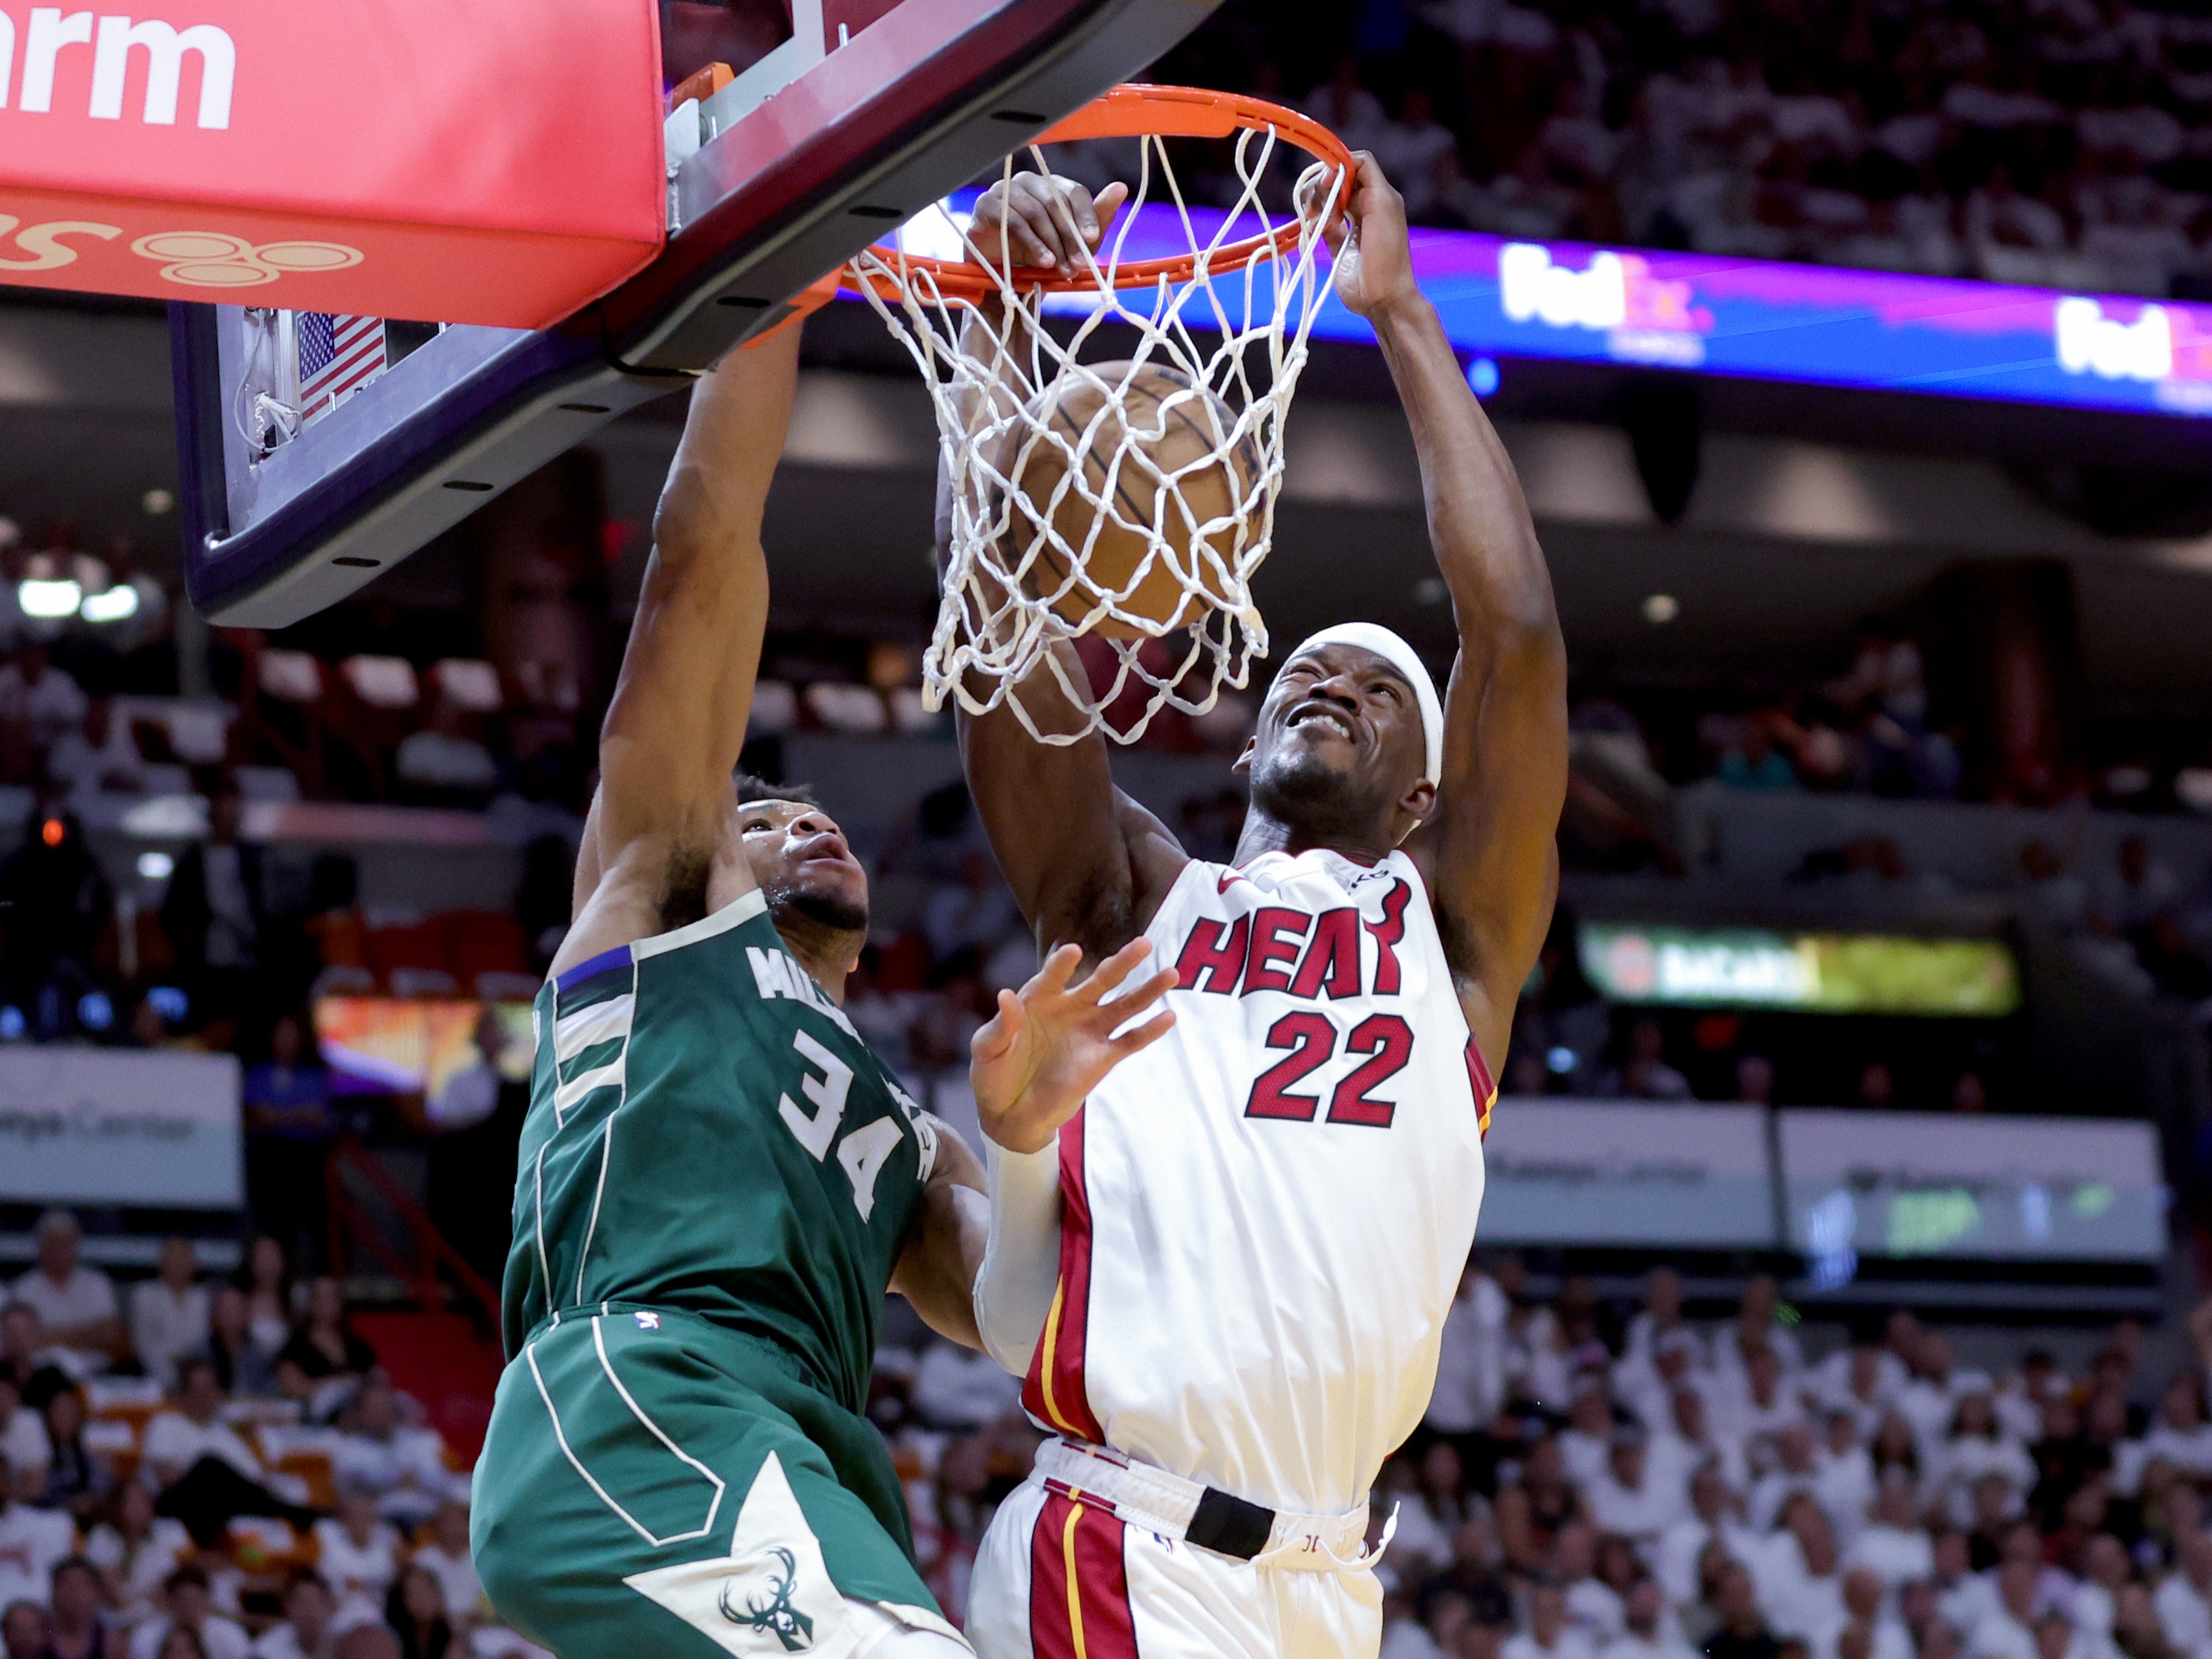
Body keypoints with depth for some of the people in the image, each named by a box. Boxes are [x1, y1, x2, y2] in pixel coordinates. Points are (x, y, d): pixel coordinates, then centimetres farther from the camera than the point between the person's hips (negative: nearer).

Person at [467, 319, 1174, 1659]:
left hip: (813, 1459, 7)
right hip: (641, 1401, -7)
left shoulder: (912, 1144, 39)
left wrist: (1026, 1136, 0)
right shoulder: (665, 892, 28)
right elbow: (701, 548, 21)